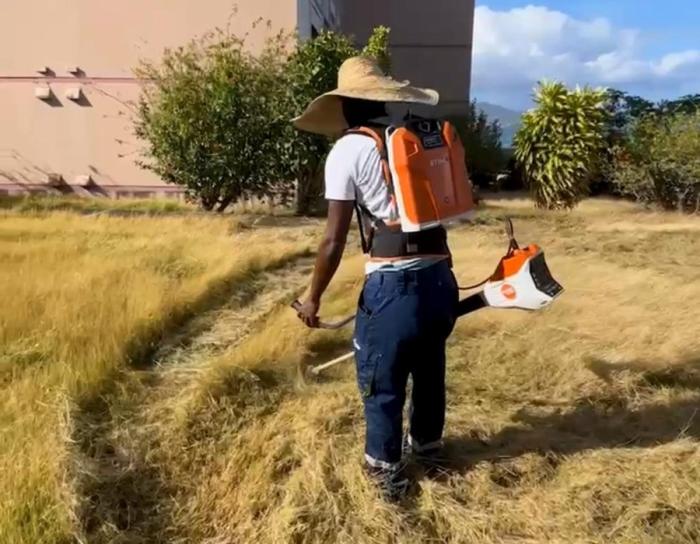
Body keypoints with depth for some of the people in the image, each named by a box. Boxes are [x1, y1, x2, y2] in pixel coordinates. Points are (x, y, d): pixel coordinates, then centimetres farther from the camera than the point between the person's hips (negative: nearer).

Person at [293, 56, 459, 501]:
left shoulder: (348, 150, -5)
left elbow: (335, 241, -8)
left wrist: (314, 299, 4)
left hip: (395, 285, -6)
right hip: (440, 279, 6)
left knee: (383, 385, 14)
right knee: (429, 369, 26)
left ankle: (387, 471, 32)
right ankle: (427, 443, 50)